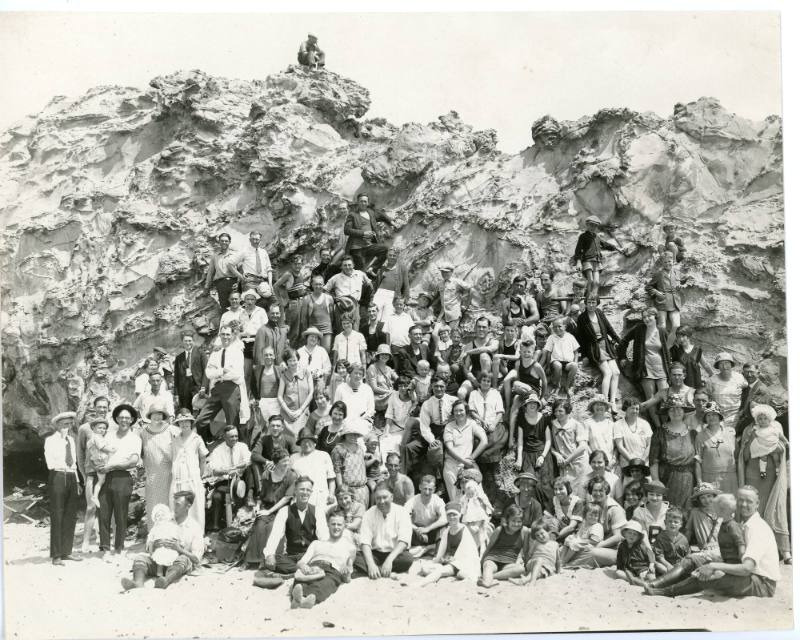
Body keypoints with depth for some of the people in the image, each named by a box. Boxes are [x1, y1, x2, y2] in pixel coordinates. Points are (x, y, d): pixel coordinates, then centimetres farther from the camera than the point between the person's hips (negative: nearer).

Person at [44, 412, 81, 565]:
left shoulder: (71, 439, 18)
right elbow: (50, 462, -12)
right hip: (57, 477, -6)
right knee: (57, 517, -4)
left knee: (71, 516, 8)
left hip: (71, 478, 6)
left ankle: (66, 552, 16)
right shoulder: (51, 440, -1)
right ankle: (56, 555, 1)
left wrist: (77, 480, 14)